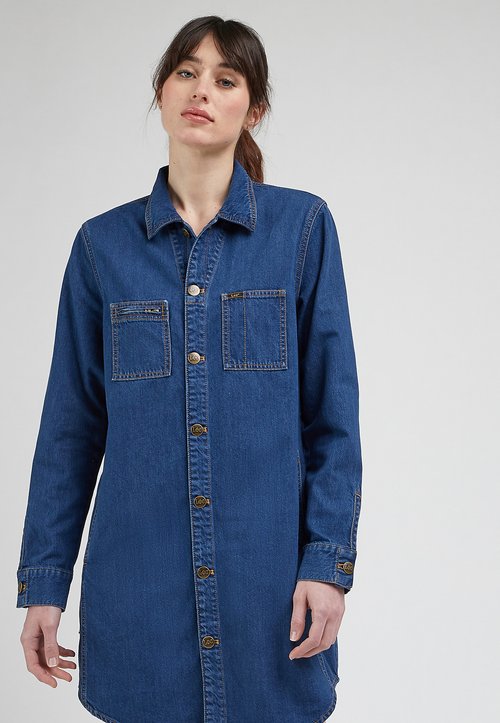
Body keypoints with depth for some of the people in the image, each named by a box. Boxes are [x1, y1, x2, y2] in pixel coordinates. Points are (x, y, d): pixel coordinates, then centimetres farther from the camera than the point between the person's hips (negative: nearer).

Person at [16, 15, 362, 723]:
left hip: (267, 573, -1)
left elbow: (333, 411, 0)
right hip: (137, 576, 1)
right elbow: (72, 425, 5)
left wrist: (328, 561, -7)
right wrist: (42, 582, 4)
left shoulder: (301, 226, 0)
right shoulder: (104, 242, 3)